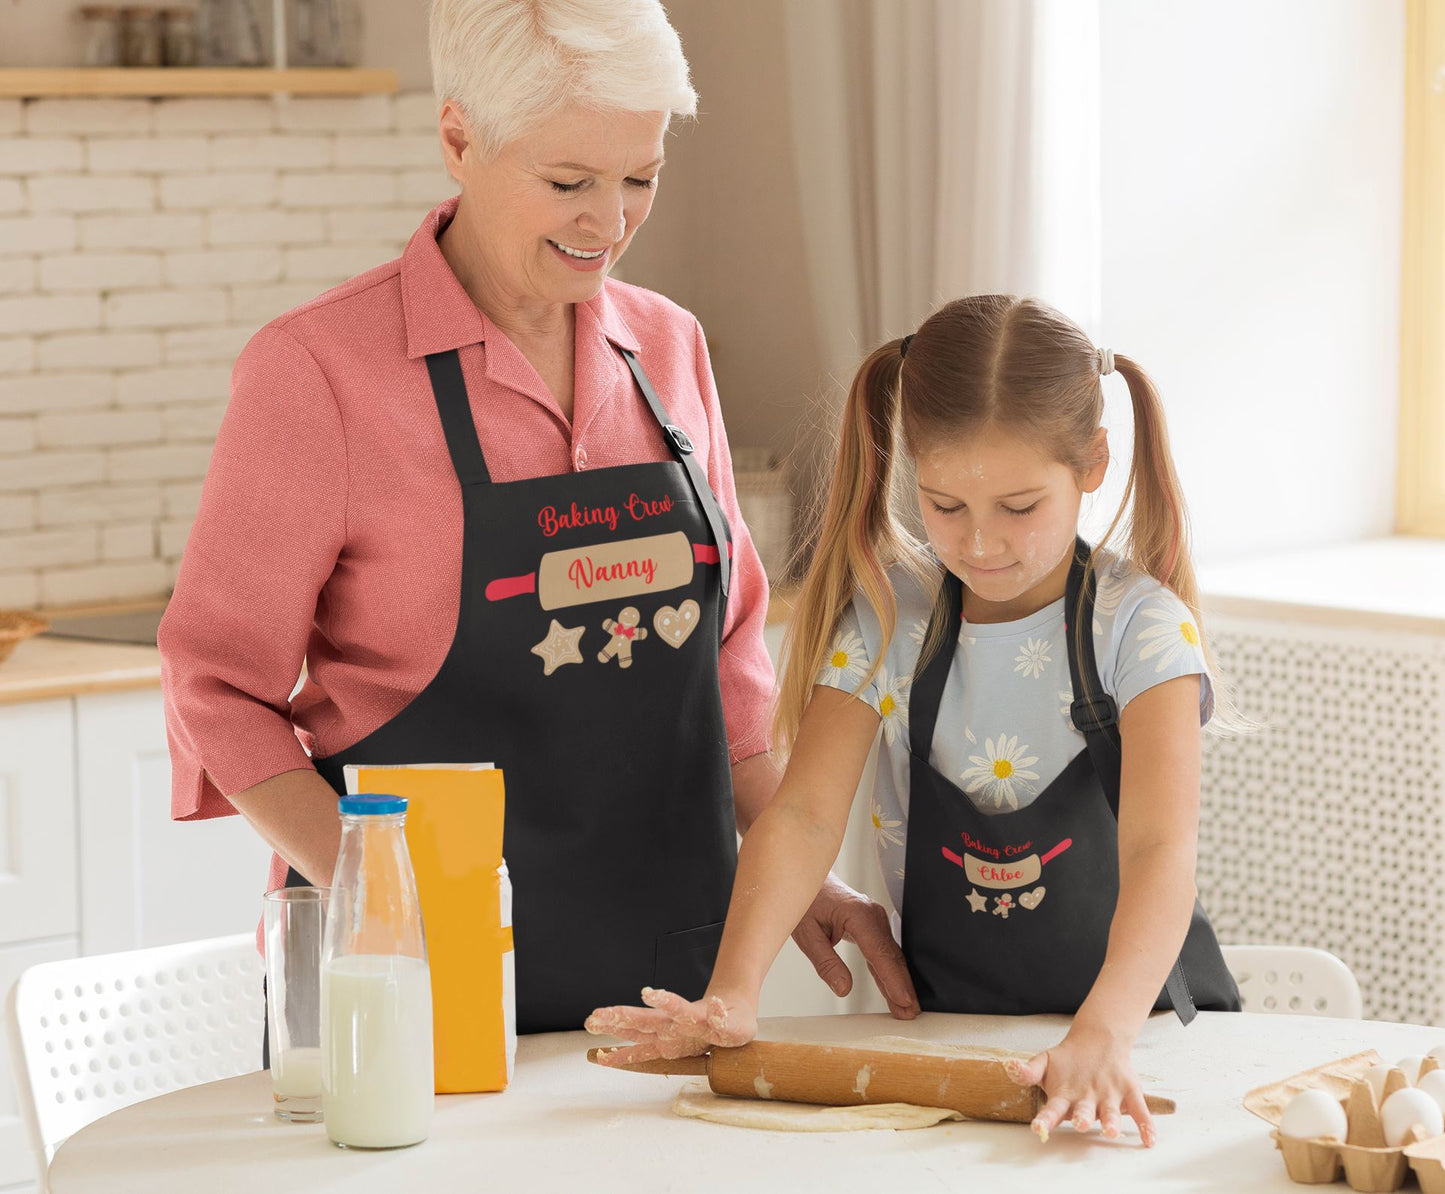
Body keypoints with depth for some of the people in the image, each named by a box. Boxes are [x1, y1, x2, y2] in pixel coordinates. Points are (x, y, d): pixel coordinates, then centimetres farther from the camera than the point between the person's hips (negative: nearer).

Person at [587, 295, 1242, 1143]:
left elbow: (1161, 850, -24)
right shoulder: (888, 615, -2)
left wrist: (1103, 1038, -42)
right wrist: (733, 993, -29)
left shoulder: (1139, 625, -11)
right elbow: (807, 814, -11)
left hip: (1142, 1015, -2)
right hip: (945, 1027, 2)